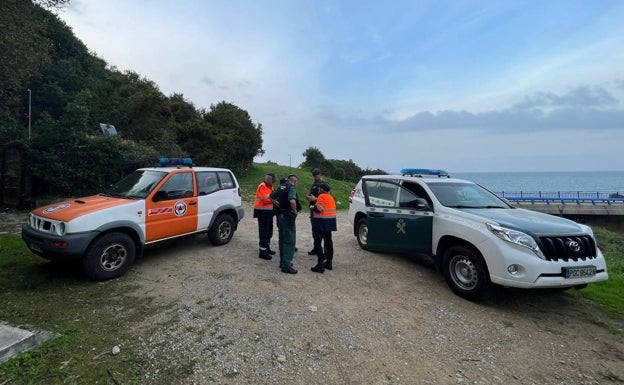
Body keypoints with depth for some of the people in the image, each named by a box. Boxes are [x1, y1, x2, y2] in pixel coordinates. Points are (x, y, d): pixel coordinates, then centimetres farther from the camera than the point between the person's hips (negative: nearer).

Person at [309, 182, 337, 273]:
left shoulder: (321, 196, -12)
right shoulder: (330, 197, 14)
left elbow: (319, 209, -22)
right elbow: (327, 208, 11)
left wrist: (312, 207, -3)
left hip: (321, 222, -9)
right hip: (330, 222, 9)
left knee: (318, 243, -6)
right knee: (328, 242, 15)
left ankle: (320, 265, -8)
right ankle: (329, 262, 24)